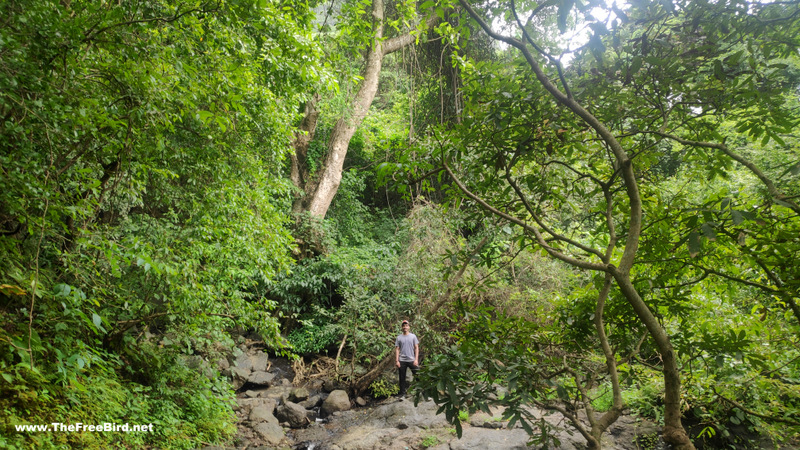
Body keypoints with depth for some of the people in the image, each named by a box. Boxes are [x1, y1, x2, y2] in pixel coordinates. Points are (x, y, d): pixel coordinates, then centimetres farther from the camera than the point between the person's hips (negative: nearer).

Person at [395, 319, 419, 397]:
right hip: (402, 361, 1)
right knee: (402, 377, 7)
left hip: (412, 360, -1)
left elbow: (416, 348, 3)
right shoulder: (399, 337, 7)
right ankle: (402, 392, 18)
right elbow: (397, 349, 5)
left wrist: (416, 359, -6)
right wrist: (396, 360, -3)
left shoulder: (413, 336, 5)